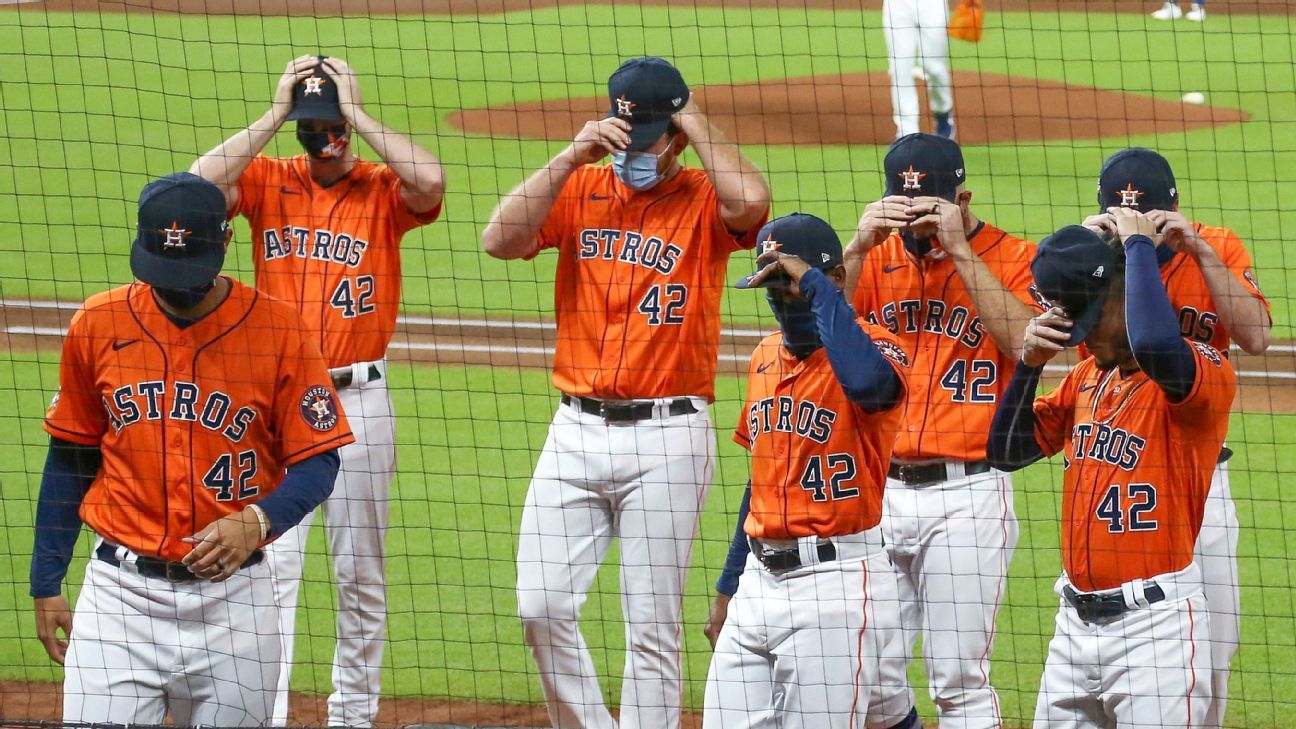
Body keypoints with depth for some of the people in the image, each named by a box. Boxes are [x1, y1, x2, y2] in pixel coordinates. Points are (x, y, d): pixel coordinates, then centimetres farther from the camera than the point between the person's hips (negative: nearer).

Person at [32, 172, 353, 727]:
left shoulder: (279, 330, -4)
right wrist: (46, 584, 11)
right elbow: (70, 458, 11)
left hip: (232, 595, -1)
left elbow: (318, 462, -2)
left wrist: (258, 521, -21)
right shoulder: (98, 324, 2)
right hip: (121, 591, 1)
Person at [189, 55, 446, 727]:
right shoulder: (266, 180, 2)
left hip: (359, 400, 1)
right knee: (272, 564, -7)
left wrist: (359, 117, -13)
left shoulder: (383, 190, 0)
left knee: (360, 571, 10)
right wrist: (273, 117, -13)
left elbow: (430, 182, -22)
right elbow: (198, 186, -17)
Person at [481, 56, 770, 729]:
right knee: (542, 607, -1)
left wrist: (693, 121, -11)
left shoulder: (703, 200, -1)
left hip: (667, 438, -3)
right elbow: (500, 240, -7)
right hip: (577, 430, 3)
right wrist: (572, 156, -13)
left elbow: (752, 202, -25)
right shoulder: (580, 190, 7)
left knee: (650, 625, -1)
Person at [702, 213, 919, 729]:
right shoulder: (766, 357, 14)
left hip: (837, 586, -7)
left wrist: (816, 286, -24)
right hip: (761, 579, 7)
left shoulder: (876, 348, -9)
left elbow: (865, 381, -36)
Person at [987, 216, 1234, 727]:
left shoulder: (1207, 372, -11)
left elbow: (1153, 344, -34)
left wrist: (1139, 245, -19)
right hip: (1076, 621, 7)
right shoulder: (1086, 377, 14)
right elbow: (1007, 451, 15)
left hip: (1155, 623, -7)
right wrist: (1029, 365, -1)